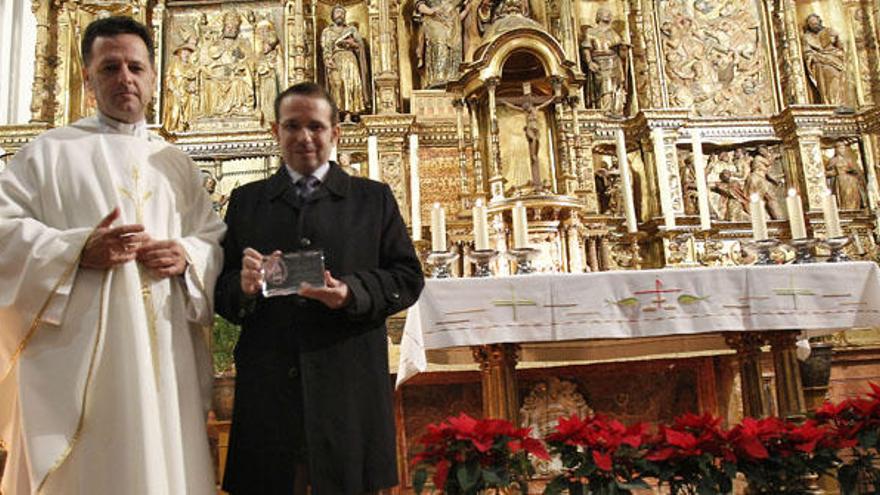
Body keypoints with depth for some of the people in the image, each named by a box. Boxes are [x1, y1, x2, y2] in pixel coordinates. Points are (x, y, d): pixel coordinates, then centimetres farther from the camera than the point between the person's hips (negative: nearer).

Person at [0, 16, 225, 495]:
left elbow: (215, 238, 13)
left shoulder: (177, 163, 17)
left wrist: (188, 256, -8)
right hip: (79, 354, -3)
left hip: (165, 352, 4)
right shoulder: (49, 151, 6)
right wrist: (78, 250, -17)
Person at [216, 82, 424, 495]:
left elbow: (408, 278, 3)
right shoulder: (245, 200, 14)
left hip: (348, 388, -1)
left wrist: (352, 293, -14)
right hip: (267, 388, 1)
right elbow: (220, 288, 9)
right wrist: (243, 287, -14)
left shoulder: (374, 198, 11)